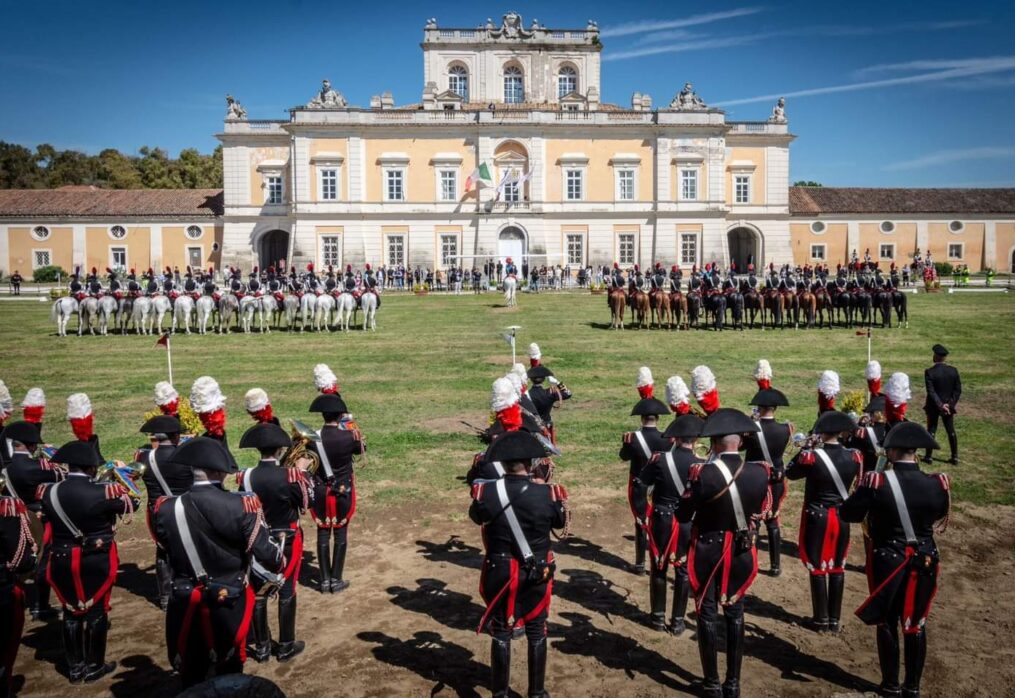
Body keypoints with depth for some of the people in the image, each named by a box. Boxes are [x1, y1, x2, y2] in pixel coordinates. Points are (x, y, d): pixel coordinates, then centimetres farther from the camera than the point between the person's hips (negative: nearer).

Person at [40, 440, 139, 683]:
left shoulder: (49, 491, -8)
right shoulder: (104, 492, -19)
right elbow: (132, 503, -3)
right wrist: (116, 487, 11)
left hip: (62, 561, 4)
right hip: (97, 561, -4)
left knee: (71, 612, 16)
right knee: (96, 611, 10)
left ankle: (75, 667, 27)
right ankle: (94, 667, 20)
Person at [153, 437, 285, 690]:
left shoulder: (167, 509, -13)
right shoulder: (242, 506, -21)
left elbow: (165, 545, 6)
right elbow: (265, 552, -14)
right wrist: (280, 563, 8)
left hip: (186, 605, 2)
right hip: (230, 603, -2)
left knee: (190, 676, 22)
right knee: (229, 673, 21)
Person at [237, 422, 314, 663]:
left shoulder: (245, 477, -13)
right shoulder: (291, 476, -22)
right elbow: (310, 500, -8)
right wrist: (303, 471, 0)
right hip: (287, 542, -3)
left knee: (258, 594, 14)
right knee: (286, 593, 11)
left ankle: (261, 647, 24)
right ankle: (286, 646, 20)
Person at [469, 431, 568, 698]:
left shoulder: (486, 492, -17)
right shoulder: (548, 494, -17)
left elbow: (476, 516, 6)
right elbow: (561, 522, 3)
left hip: (499, 572, 0)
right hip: (537, 573, 0)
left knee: (501, 632, 15)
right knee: (536, 632, 17)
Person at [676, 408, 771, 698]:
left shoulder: (702, 473, -23)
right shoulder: (760, 472, -11)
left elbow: (682, 516, -13)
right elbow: (762, 511, 5)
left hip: (707, 552, -3)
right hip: (742, 553, 3)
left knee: (708, 616, 11)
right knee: (735, 614, 16)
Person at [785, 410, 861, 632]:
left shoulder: (812, 456, -19)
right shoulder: (853, 456, -7)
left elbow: (790, 472, -2)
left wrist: (807, 447, -1)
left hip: (817, 518, -4)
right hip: (842, 518, 4)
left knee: (818, 569, 7)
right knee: (837, 568, 14)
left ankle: (821, 619, 15)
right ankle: (835, 619, 22)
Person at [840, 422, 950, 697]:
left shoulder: (876, 482, -20)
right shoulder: (937, 484, -11)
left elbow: (848, 514, -10)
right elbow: (939, 515, 10)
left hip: (886, 561, -2)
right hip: (924, 562, 3)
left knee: (887, 623, 14)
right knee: (916, 624, 16)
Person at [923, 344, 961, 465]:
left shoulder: (929, 372, -17)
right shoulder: (953, 371, -6)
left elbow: (931, 392, -20)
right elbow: (958, 390, -5)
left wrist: (940, 405, -16)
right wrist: (950, 404, -5)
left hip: (933, 406, -3)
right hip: (949, 406, 3)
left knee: (931, 430, 7)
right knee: (951, 431, 12)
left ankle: (928, 456, 13)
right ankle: (955, 457, 17)